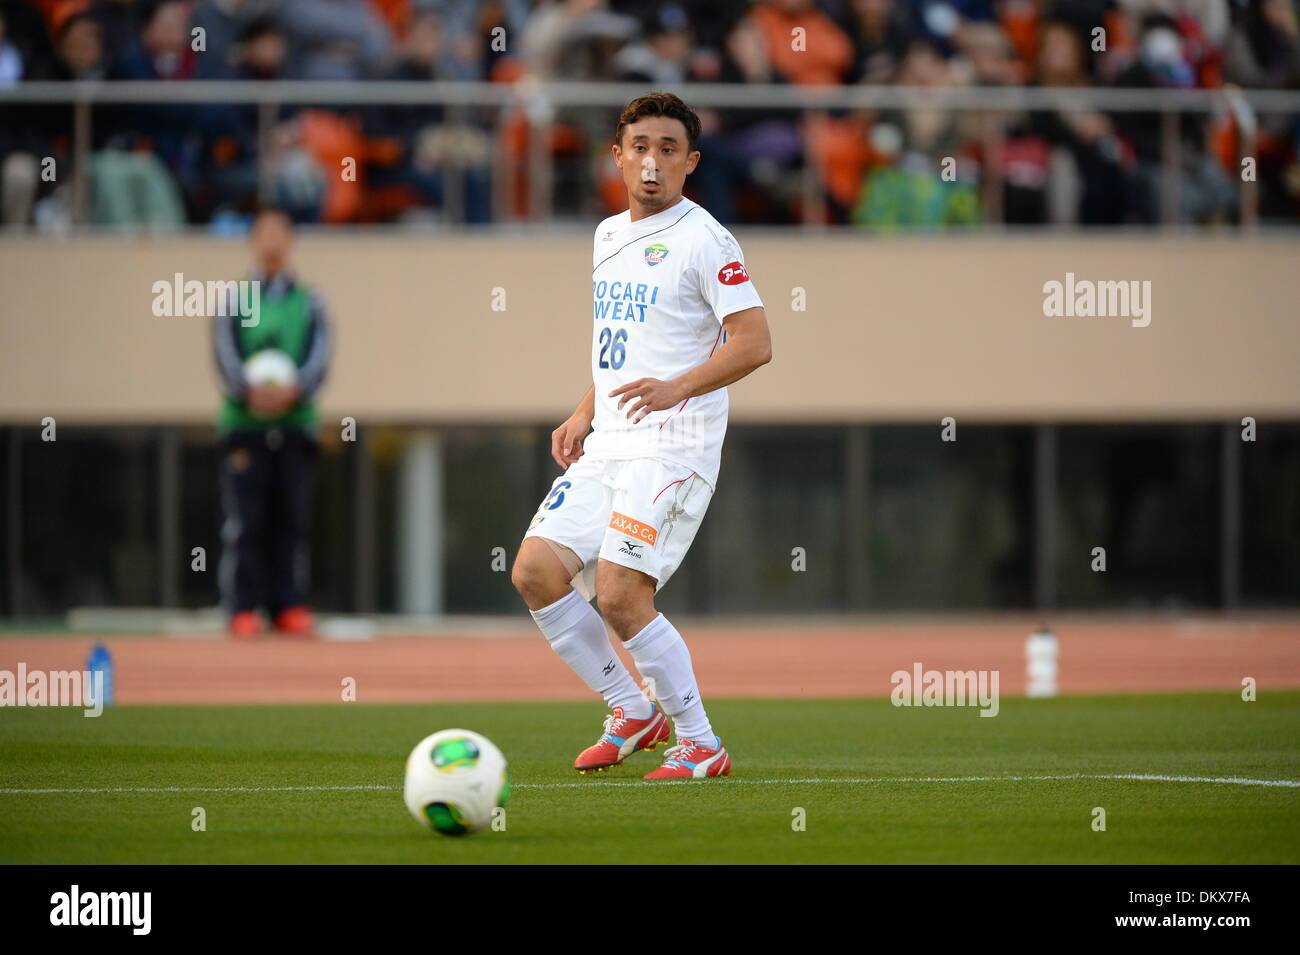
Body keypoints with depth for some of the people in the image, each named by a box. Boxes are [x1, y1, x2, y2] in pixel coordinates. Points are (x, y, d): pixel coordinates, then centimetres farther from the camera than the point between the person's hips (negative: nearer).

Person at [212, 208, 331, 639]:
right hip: (243, 422, -1)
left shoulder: (309, 304, 14)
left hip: (295, 422, 2)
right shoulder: (232, 303, 11)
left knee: (291, 520, -1)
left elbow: (319, 360, 1)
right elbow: (226, 357, -3)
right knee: (244, 522, -6)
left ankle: (289, 607, 1)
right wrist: (250, 391, -23)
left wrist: (293, 391, -20)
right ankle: (242, 609, -6)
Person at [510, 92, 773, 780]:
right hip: (607, 445, 8)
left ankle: (702, 744, -2)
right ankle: (631, 713, 10)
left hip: (673, 449, -8)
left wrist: (675, 389, -26)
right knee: (535, 571, -4)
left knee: (619, 595, -17)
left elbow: (754, 343, -15)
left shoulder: (703, 240, -8)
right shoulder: (609, 235, 17)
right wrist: (584, 415, 16)